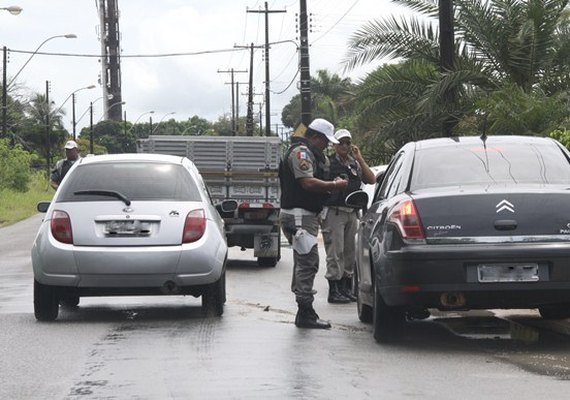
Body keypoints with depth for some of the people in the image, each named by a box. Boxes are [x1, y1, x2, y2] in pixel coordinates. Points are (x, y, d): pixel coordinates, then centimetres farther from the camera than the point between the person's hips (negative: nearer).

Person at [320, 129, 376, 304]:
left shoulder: (355, 164, 15)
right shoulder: (328, 163, -2)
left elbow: (371, 179, 4)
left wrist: (359, 159, -1)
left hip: (352, 213, 6)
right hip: (334, 212, -6)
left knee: (350, 253, 11)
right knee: (335, 253, -8)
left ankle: (347, 289, 19)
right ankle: (334, 291, -5)